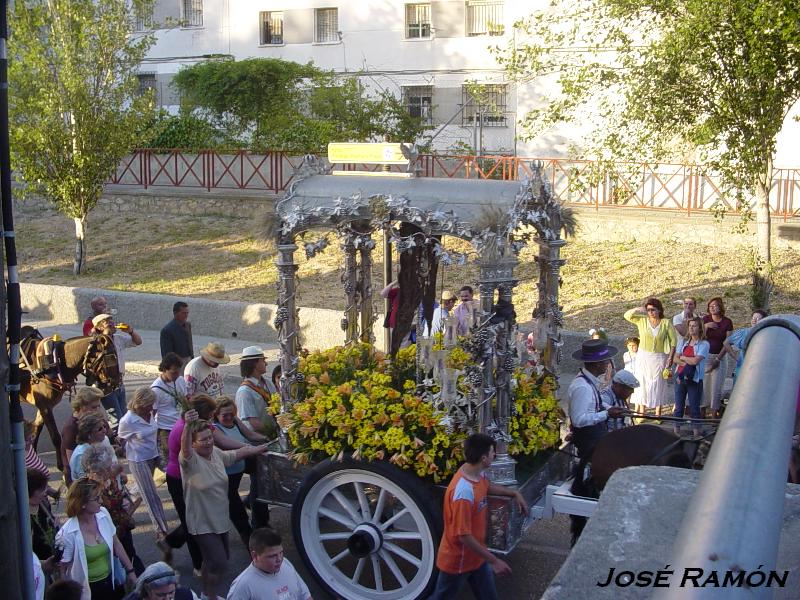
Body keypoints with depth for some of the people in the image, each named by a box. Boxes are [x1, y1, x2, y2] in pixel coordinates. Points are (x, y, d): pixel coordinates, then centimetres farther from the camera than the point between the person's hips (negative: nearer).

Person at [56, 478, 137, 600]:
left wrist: (130, 571, 9)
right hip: (87, 590, -5)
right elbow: (63, 571, -13)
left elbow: (116, 544, 5)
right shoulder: (68, 534, -24)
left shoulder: (103, 514, -9)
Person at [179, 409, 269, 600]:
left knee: (217, 559, 21)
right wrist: (188, 426, -64)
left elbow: (237, 453, 18)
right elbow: (185, 448, -46)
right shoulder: (190, 460, -23)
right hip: (202, 523, -7)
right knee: (219, 563, -8)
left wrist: (258, 449, 27)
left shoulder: (216, 453, -2)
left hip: (220, 518, 8)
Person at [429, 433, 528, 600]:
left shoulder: (477, 473, -7)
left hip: (476, 555, 8)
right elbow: (464, 536, -31)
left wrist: (514, 493, 11)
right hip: (457, 560, -8)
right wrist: (494, 561, -25)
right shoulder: (463, 493, -36)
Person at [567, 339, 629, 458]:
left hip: (598, 433, 9)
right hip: (590, 442, -9)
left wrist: (610, 408, 3)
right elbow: (578, 420, -25)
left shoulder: (591, 381, 4)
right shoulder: (582, 387, -24)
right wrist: (607, 414, -21)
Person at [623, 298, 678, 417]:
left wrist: (671, 357, -6)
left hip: (659, 358, -1)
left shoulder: (666, 323, -4)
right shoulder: (642, 320, -1)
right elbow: (627, 315, -10)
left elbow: (673, 340, -1)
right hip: (643, 357, 1)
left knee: (658, 385, 5)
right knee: (642, 383, 2)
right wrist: (639, 309, -21)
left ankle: (658, 414, 14)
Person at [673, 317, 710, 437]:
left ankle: (696, 432, 9)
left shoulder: (704, 344, -5)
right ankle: (676, 430, 15)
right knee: (679, 406, 7)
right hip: (680, 377, 4)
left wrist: (683, 357, -1)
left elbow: (695, 360, -15)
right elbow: (676, 359, 5)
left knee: (694, 407, 2)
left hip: (695, 379, -4)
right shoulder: (683, 341, 11)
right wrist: (686, 363, -12)